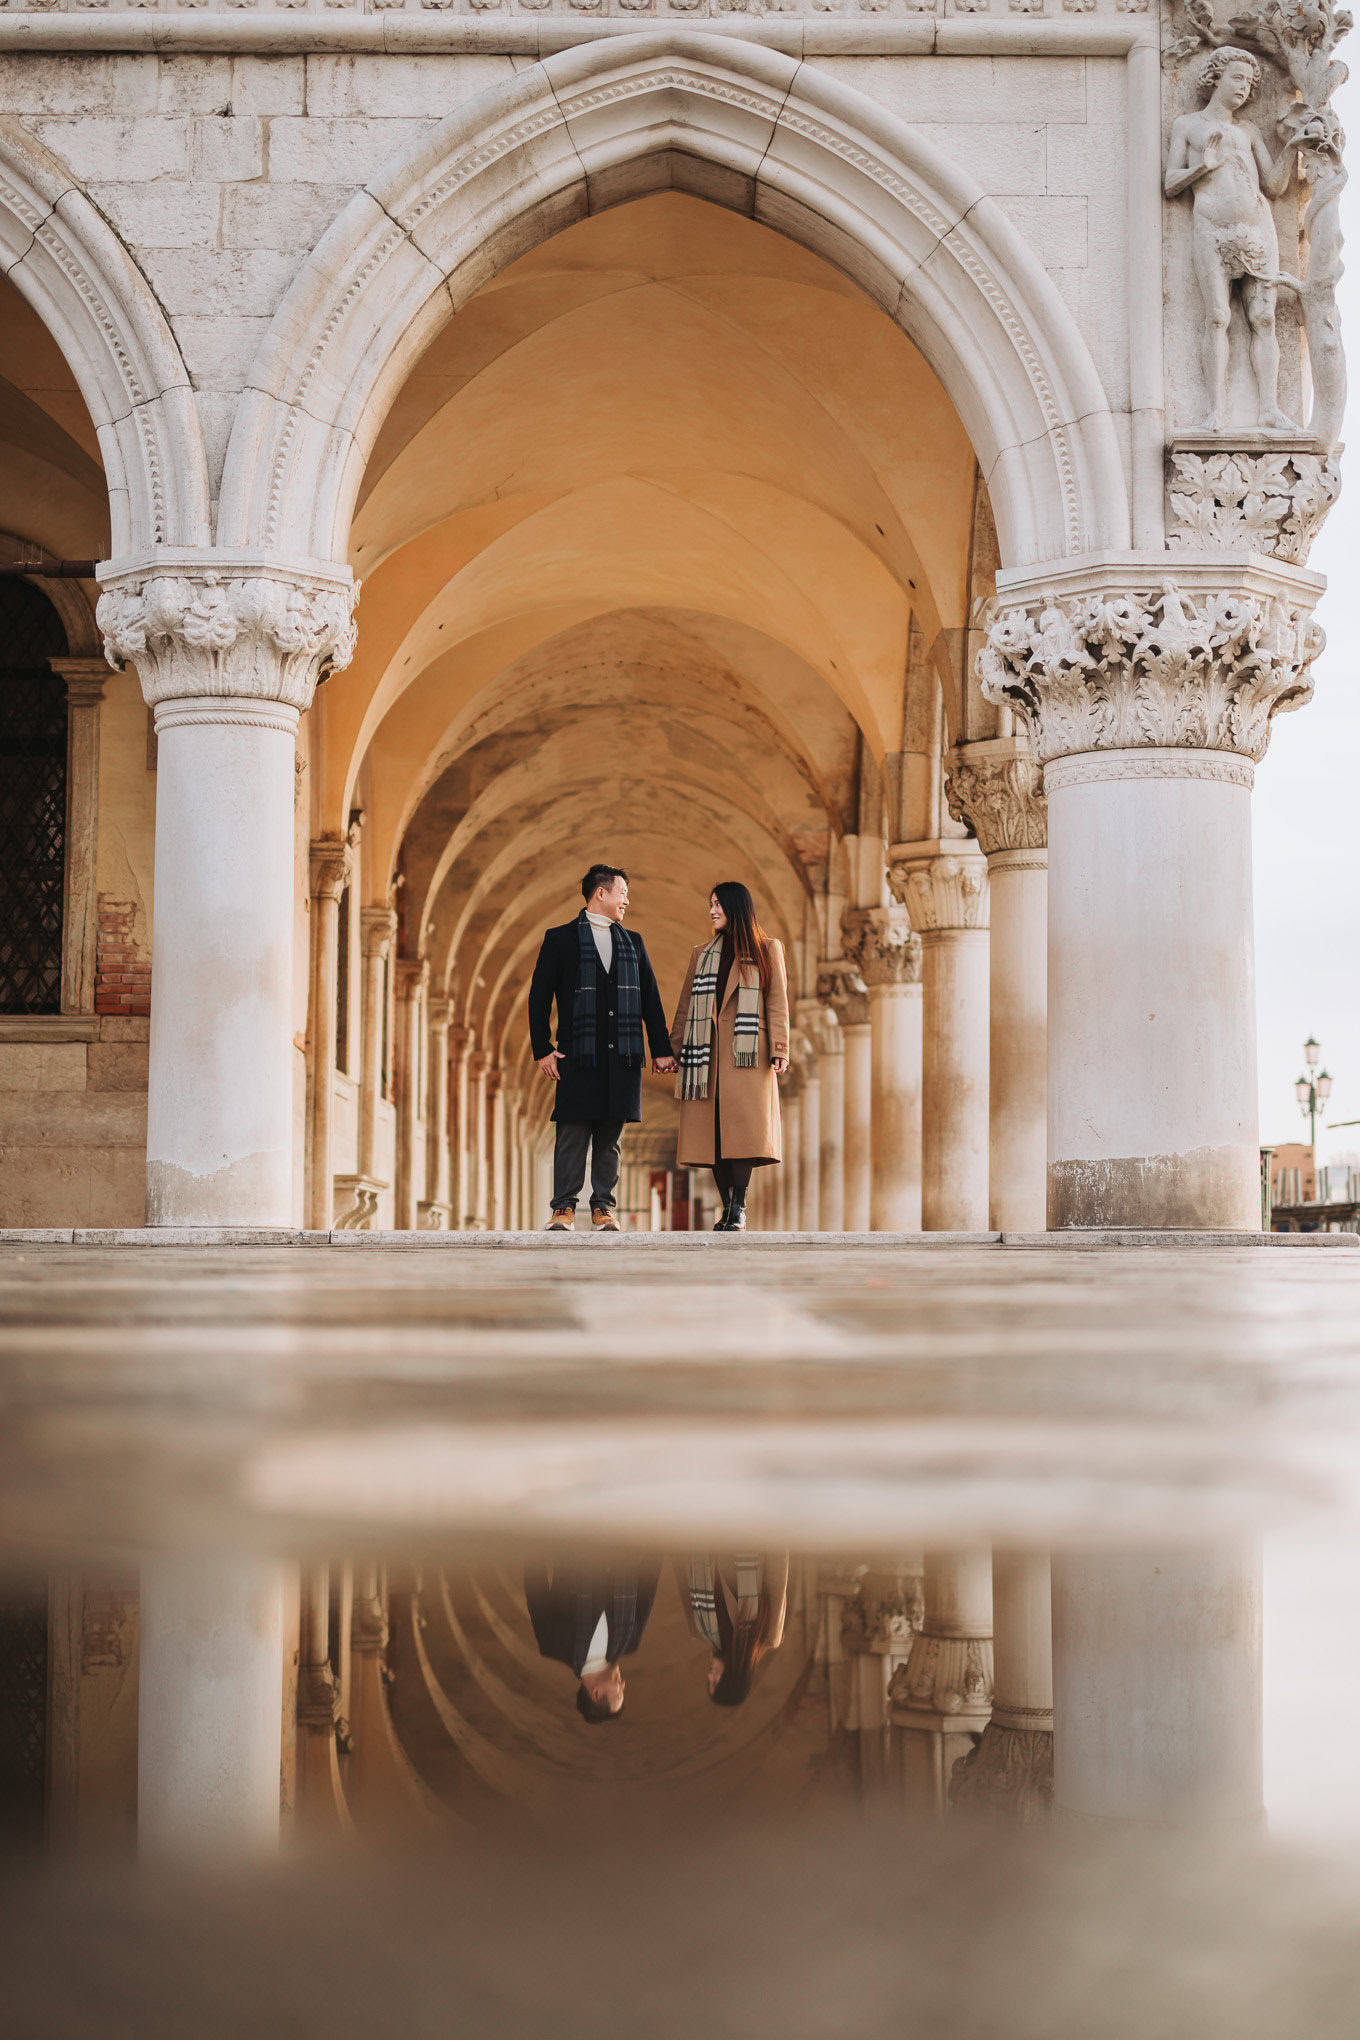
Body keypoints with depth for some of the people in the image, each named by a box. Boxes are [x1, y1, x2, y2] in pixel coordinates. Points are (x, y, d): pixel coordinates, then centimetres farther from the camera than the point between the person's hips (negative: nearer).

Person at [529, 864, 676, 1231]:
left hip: (622, 1059, 3)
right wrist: (542, 1049, -3)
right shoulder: (560, 939, 5)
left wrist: (661, 1049, 11)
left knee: (610, 1137, 4)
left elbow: (651, 1000, 17)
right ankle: (564, 1208, 2)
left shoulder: (633, 943, 17)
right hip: (578, 1056, -3)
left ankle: (604, 1208, 8)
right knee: (572, 1136, -4)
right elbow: (539, 997, 3)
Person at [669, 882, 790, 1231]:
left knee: (742, 1125, -14)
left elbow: (777, 1003, 3)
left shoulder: (767, 950, 9)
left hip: (746, 1051, -3)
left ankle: (739, 1210, -13)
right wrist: (674, 1050, 9)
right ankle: (727, 1209, 0)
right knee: (711, 1128, -4)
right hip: (707, 1052, 4)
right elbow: (686, 1005, 17)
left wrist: (779, 1049, -7)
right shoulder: (702, 953, 19)